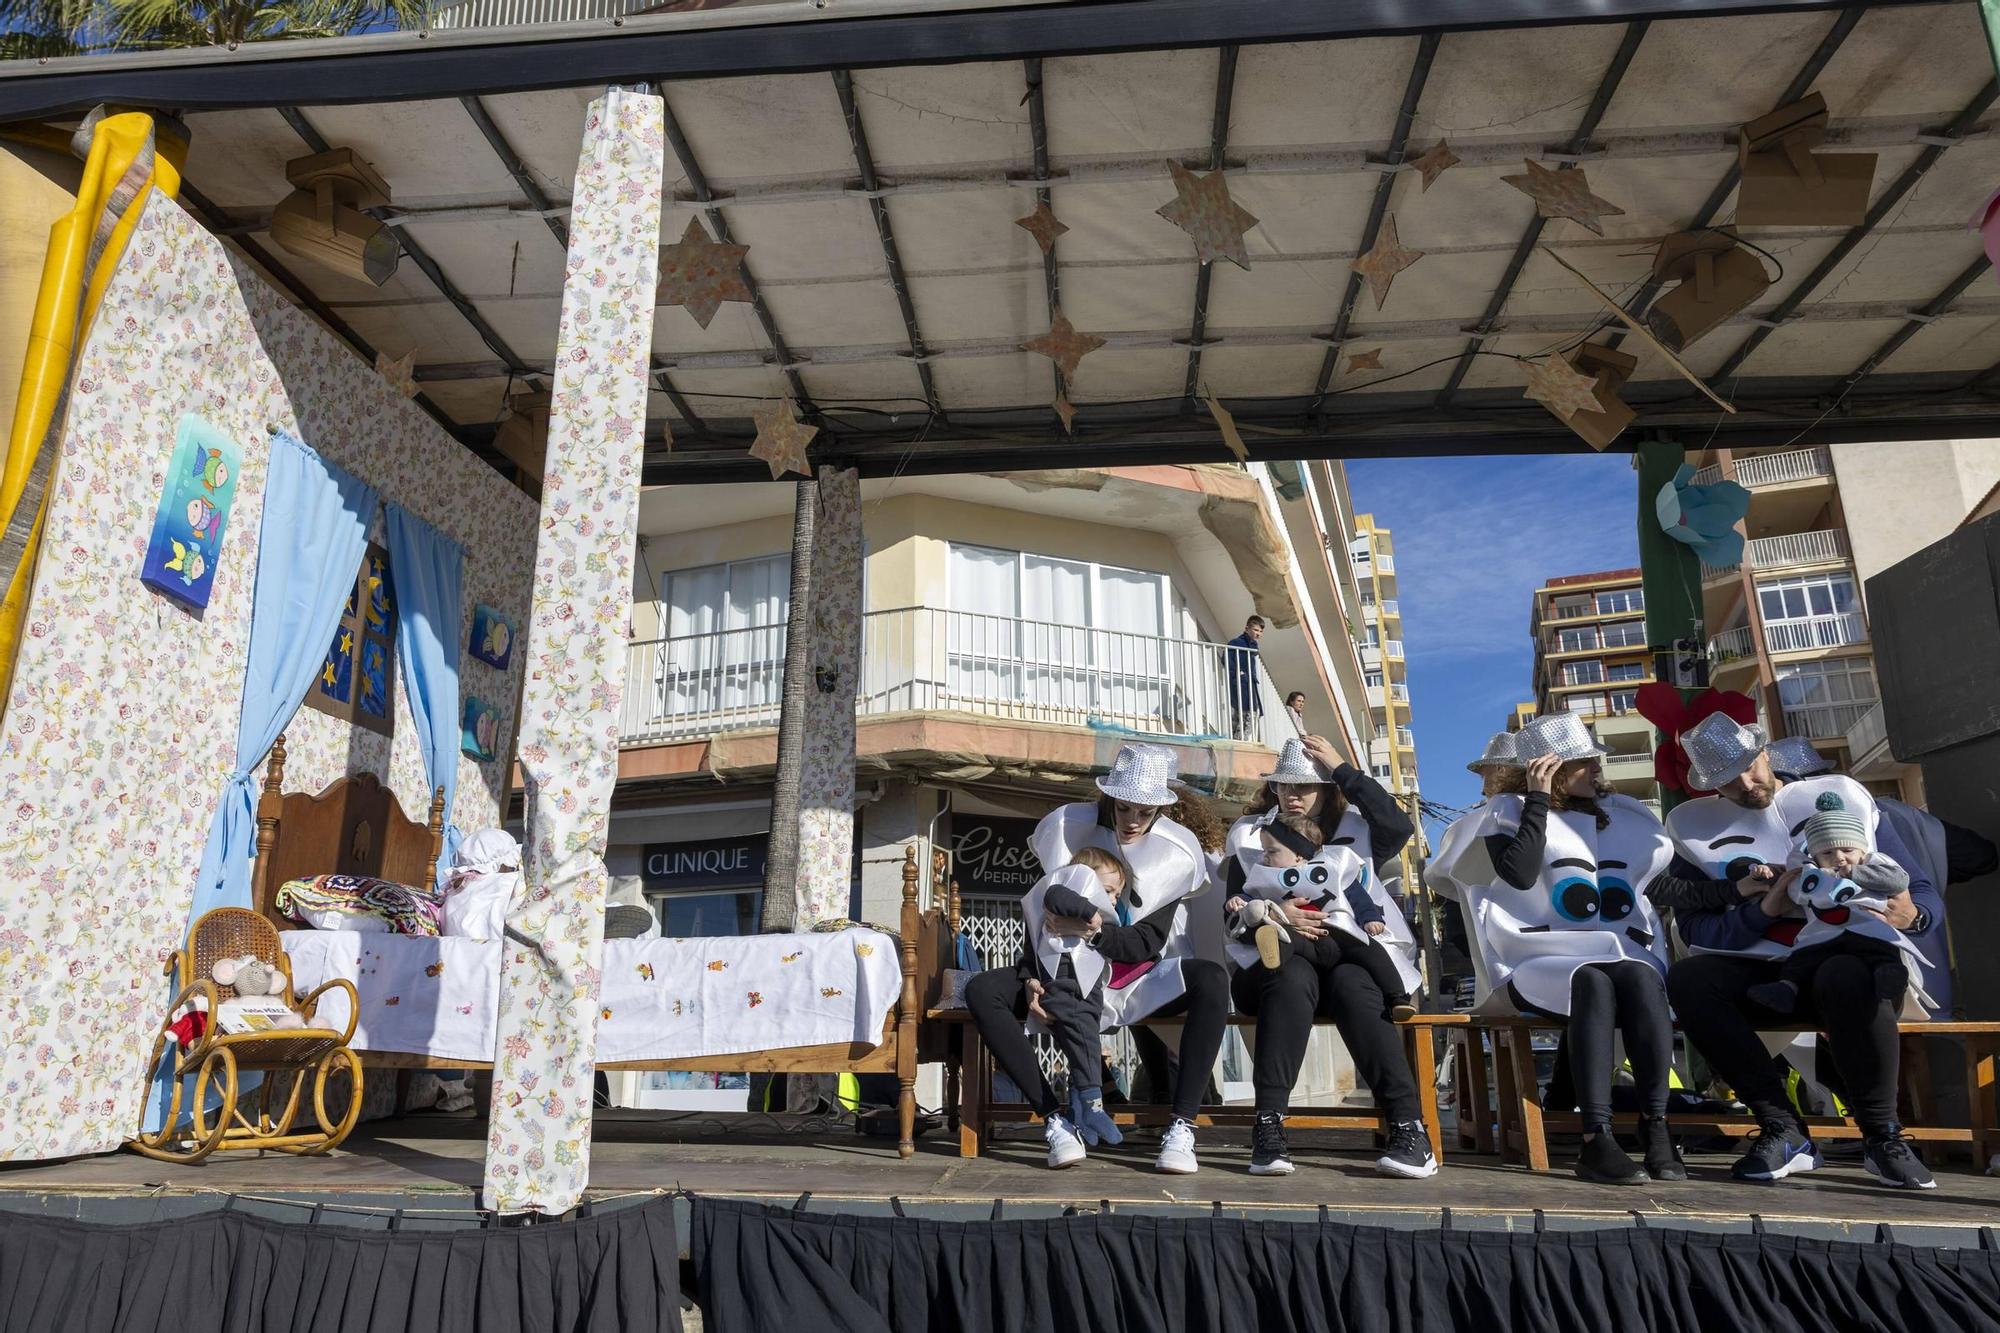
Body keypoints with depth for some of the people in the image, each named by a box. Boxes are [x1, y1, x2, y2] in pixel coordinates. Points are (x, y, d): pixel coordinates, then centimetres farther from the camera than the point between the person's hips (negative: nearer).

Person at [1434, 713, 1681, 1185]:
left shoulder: (1625, 817, 18)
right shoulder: (1511, 813, 5)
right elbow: (1520, 874, -14)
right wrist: (1538, 800, -11)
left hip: (1623, 956, 4)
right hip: (1542, 966, -3)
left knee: (1639, 979, -31)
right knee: (1592, 982, -36)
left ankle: (1655, 1127, -33)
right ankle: (1596, 1139, -39)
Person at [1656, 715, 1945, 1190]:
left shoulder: (1842, 797, 4)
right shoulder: (1696, 827, 6)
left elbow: (1926, 896, 4)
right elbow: (1695, 931, -5)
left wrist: (1912, 916, -20)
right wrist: (1763, 910, -21)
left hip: (1851, 961, -1)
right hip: (1765, 976, 2)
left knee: (1846, 977, -37)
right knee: (1688, 979, -29)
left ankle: (1882, 1137, -15)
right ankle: (1785, 1132, -20)